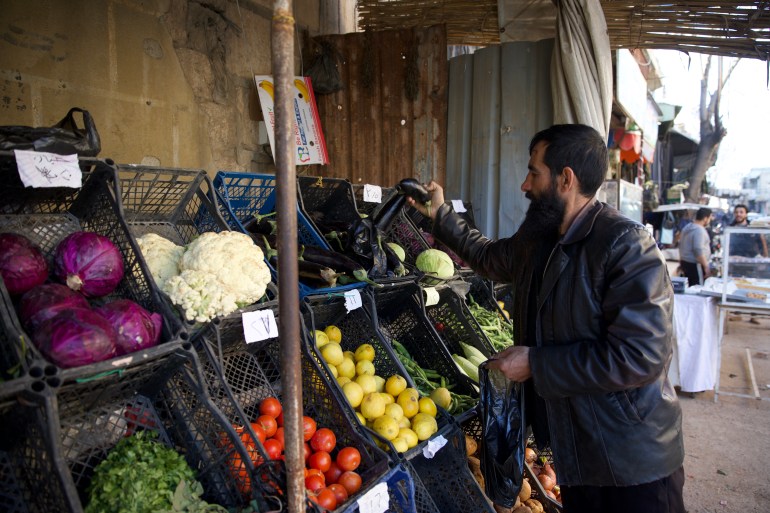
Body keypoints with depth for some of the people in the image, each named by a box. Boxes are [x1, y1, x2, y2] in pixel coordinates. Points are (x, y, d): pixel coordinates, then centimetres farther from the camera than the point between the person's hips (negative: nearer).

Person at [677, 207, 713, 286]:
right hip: (695, 265, -10)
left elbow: (681, 246, 21)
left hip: (685, 262, 10)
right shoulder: (700, 230, -16)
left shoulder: (687, 227, 13)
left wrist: (681, 262, 29)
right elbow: (699, 250, -23)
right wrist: (706, 267, -19)